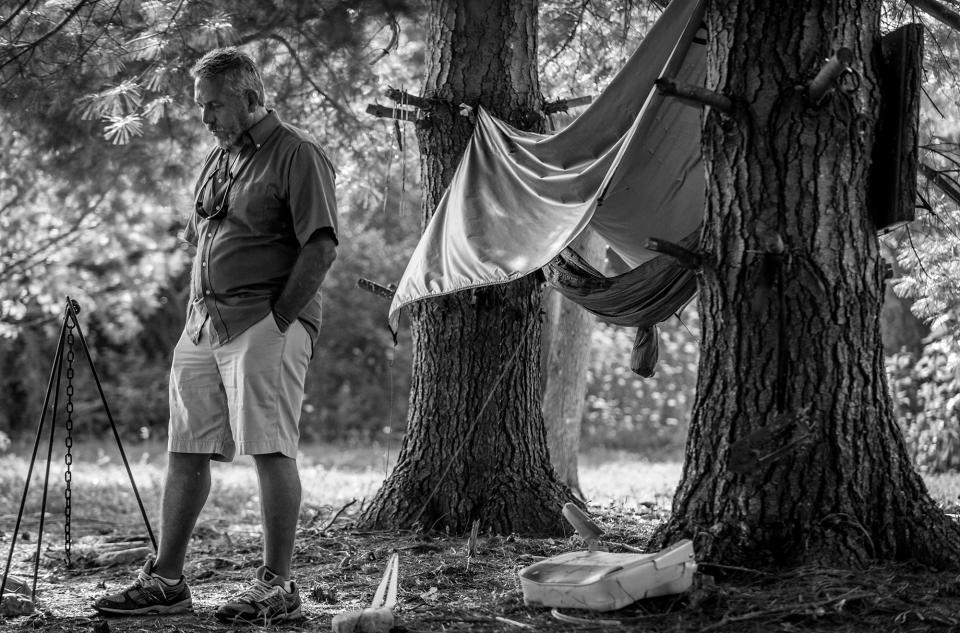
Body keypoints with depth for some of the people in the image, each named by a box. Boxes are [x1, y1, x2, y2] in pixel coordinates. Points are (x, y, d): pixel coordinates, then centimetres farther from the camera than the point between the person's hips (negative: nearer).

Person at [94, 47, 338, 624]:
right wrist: (202, 308, 13)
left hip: (268, 323, -8)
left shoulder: (297, 154, -6)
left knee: (271, 450, -9)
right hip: (204, 325, 8)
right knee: (186, 452, 7)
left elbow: (321, 247, -13)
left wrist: (276, 318, -15)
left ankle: (278, 587, -5)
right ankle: (166, 581, 12)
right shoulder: (217, 159, 20)